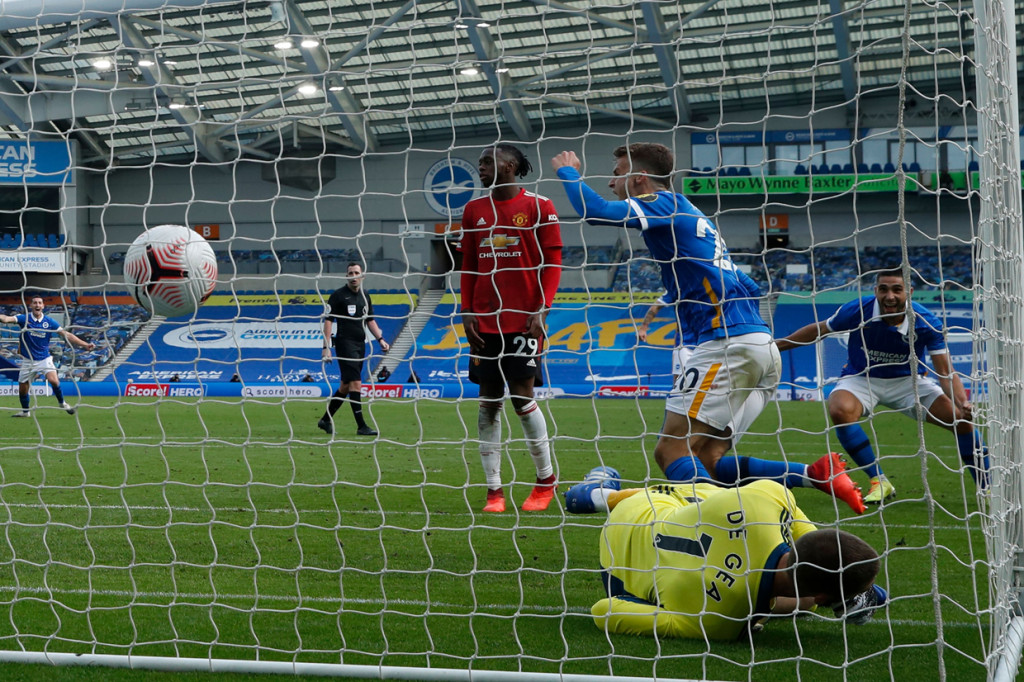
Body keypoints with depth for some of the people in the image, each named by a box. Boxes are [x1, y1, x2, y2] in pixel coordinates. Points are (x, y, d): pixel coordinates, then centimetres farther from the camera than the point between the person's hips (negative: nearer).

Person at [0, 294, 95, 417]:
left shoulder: (49, 322, -4)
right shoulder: (24, 319, -7)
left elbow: (67, 335, -3)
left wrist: (85, 345, -10)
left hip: (44, 359, -1)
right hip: (28, 360, 1)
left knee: (53, 380, -25)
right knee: (22, 389, 8)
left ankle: (62, 402, -1)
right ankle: (25, 410, 35)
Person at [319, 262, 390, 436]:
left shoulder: (365, 296, 13)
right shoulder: (338, 296, -6)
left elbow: (370, 320, 22)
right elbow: (328, 321, -8)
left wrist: (380, 339, 10)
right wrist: (326, 347, -15)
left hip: (360, 344, 7)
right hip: (345, 343, -7)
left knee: (346, 386, 12)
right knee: (356, 384, -13)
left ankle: (326, 420, 25)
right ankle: (361, 426, -13)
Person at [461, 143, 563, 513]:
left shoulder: (538, 206, -1)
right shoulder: (474, 209, 12)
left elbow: (553, 262, -3)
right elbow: (468, 265, 15)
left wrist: (541, 310, -12)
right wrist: (467, 311, 4)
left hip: (523, 317, -4)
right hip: (485, 319, 4)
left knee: (522, 397, -8)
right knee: (489, 401, 3)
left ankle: (546, 478, 12)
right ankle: (494, 490, 8)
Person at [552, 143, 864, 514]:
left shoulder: (663, 204, 0)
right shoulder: (689, 213, 26)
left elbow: (595, 211, -15)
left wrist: (568, 171, 4)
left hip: (730, 343, -9)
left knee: (671, 452, -12)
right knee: (706, 462, 7)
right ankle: (818, 474, -2)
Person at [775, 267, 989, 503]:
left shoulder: (927, 323, -21)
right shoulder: (857, 311, -22)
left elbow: (946, 372, -19)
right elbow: (819, 330, -3)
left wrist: (962, 403, -38)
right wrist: (775, 345, 1)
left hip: (908, 380, 0)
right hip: (861, 378, 0)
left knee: (961, 418, -19)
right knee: (840, 411, -35)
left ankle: (988, 487, 4)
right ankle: (879, 481, -18)